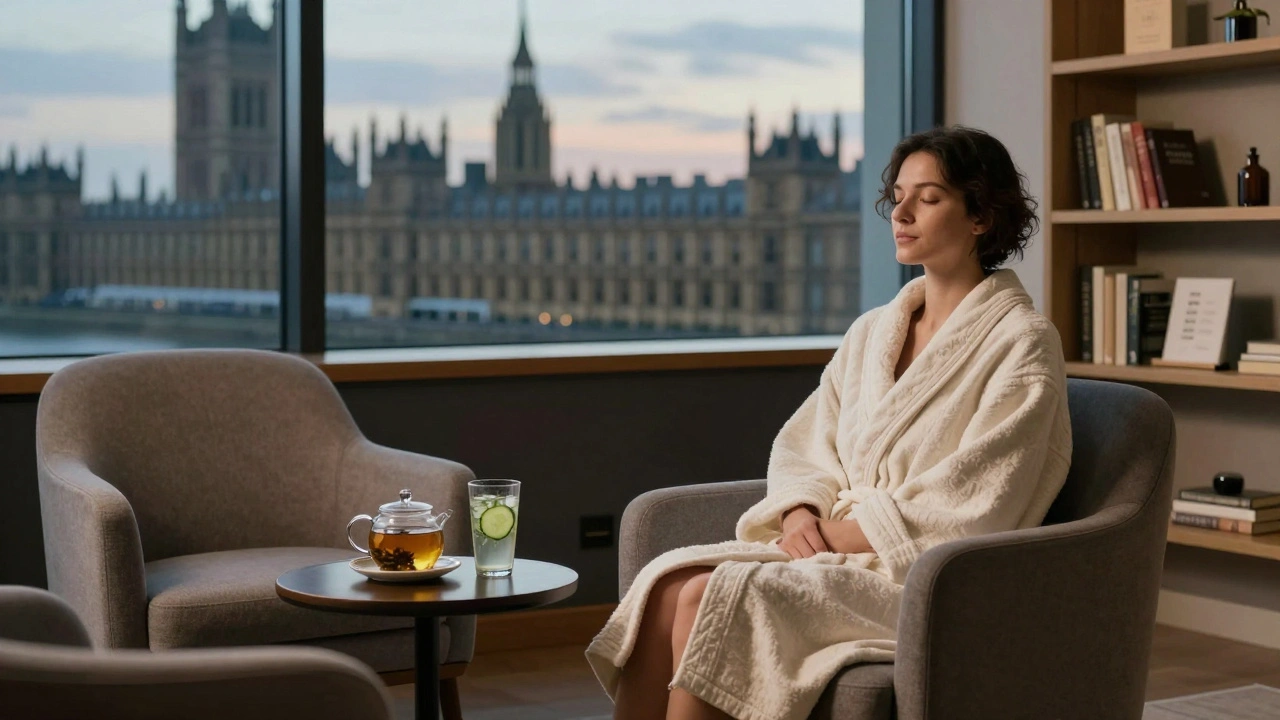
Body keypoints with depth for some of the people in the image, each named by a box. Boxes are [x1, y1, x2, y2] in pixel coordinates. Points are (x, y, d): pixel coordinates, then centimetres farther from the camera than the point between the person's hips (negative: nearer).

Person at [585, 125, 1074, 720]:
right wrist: (800, 516, -5)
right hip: (830, 547, 7)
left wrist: (838, 533, -12)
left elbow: (966, 507, -13)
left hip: (923, 579, -6)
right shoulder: (873, 331, 17)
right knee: (668, 583, -21)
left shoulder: (1022, 342, -5)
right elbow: (803, 446, 16)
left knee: (716, 598, -28)